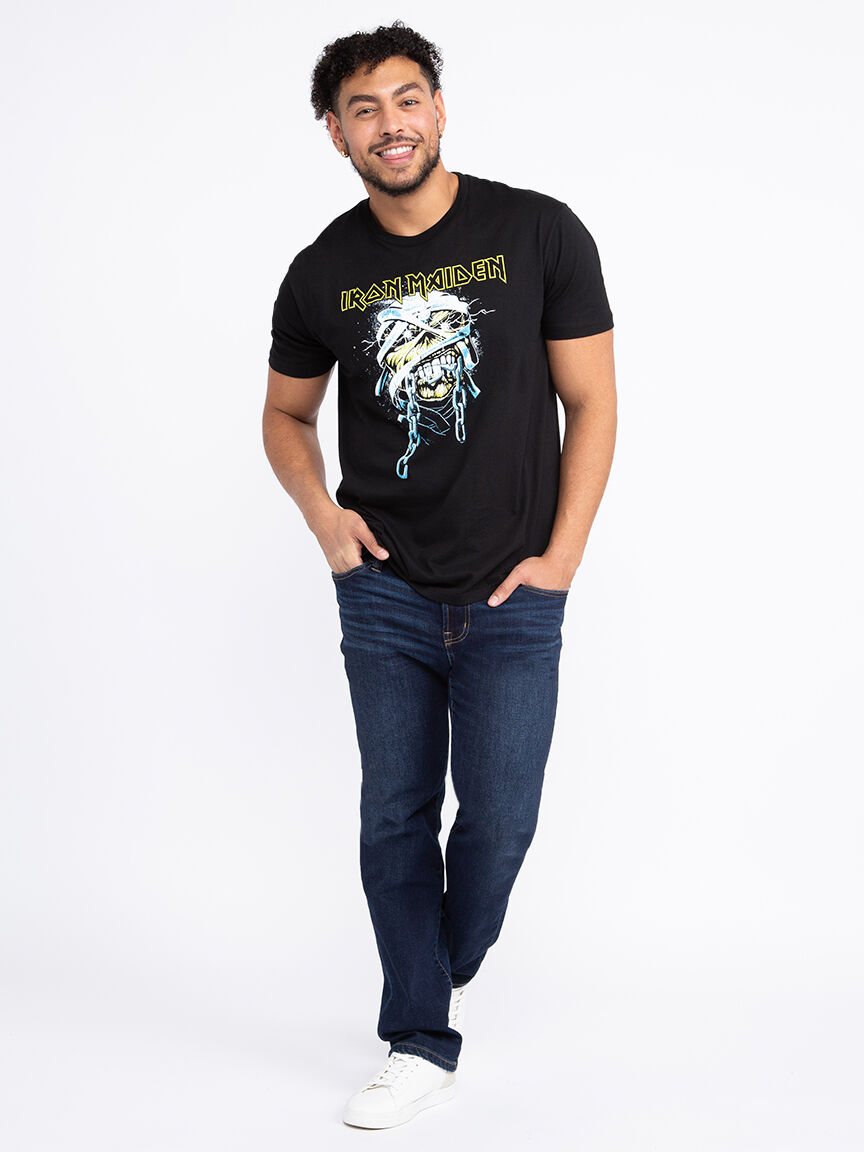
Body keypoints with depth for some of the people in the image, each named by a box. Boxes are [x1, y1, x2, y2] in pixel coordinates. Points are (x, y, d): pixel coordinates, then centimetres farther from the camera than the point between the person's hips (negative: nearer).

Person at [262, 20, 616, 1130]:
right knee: (395, 819, 6)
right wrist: (321, 512, -3)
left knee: (499, 822, 2)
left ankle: (452, 967, 34)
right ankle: (422, 1043, 21)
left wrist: (560, 558, -7)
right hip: (384, 592, 2)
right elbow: (285, 414, 16)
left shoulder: (539, 233, -6)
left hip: (511, 600, -1)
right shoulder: (322, 274, 0)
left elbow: (591, 403, -2)